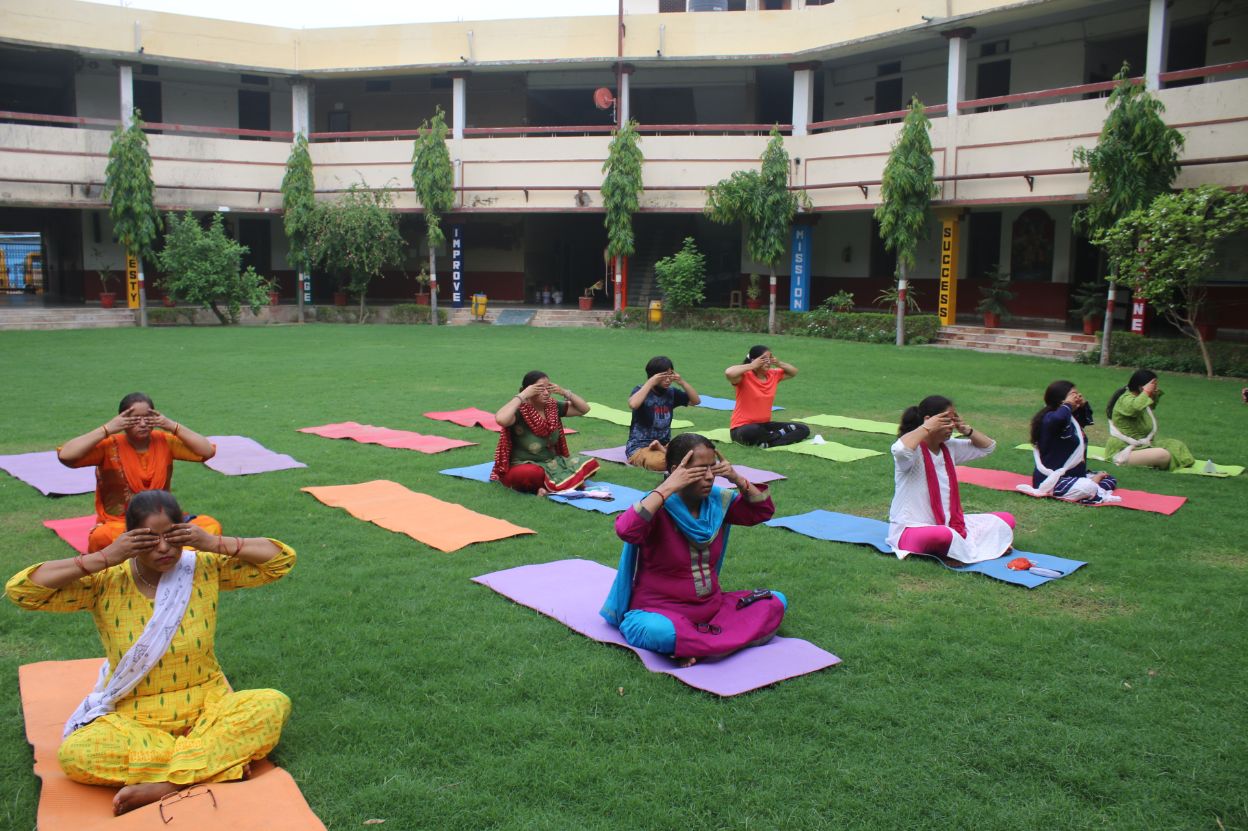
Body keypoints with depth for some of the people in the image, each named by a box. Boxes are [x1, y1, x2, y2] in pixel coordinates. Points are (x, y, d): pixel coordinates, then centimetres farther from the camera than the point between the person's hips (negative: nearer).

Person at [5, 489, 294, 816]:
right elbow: (19, 590, -16)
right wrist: (102, 558, -22)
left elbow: (282, 559, -5)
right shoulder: (104, 584, -8)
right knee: (74, 753, -30)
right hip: (133, 719, 0)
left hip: (205, 706, 1)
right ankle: (213, 759, -24)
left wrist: (215, 544, -16)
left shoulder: (205, 568, -5)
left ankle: (164, 784, -28)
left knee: (273, 704, -27)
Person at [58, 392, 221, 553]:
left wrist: (173, 426, -10)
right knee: (101, 537, -39)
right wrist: (106, 429, -20)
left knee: (210, 526, -22)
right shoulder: (109, 446, -6)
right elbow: (65, 455, -20)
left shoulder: (164, 441, 2)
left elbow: (208, 451, -4)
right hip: (118, 525, -3)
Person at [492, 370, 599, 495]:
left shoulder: (552, 407, 3)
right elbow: (501, 420, -40)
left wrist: (565, 392, -5)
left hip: (552, 463, 7)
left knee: (591, 463, -11)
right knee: (533, 474, -43)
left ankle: (547, 485, -18)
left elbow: (584, 409, 10)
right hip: (525, 466, -7)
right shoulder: (519, 411, -16)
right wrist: (522, 396, -29)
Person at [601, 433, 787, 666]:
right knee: (656, 631, -40)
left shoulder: (717, 501, 3)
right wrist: (668, 487, -31)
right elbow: (626, 530, -37)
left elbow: (763, 511, 13)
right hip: (661, 611, -7)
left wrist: (738, 479, -4)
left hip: (712, 606, 8)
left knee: (776, 601, -6)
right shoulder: (658, 507, -16)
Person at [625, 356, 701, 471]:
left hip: (664, 444, 6)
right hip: (639, 447, -6)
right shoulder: (641, 391, -7)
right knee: (660, 462, -39)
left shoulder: (671, 393, 8)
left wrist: (682, 382, -5)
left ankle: (662, 450, -3)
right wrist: (650, 383, -23)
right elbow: (633, 404, -30)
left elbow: (696, 401, 7)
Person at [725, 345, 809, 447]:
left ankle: (769, 443, -23)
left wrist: (779, 363, 2)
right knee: (754, 431, -44)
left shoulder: (773, 375, 5)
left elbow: (794, 372, 22)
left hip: (764, 425, 7)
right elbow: (729, 372, -38)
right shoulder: (745, 377, -16)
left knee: (804, 429, -4)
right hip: (742, 428, -7)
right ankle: (780, 434, -13)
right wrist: (752, 366, -26)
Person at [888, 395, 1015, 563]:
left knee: (1006, 520, 7)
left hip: (948, 524, 8)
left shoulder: (949, 447, 9)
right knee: (943, 535, -42)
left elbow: (988, 446, 21)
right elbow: (900, 450, -42)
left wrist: (966, 429, 4)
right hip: (912, 529, -8)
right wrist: (926, 428, -28)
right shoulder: (914, 450, -16)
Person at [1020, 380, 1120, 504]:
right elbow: (1058, 418, -43)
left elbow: (1087, 419, 36)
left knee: (1110, 480, 18)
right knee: (1088, 488, -36)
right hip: (1051, 480, -11)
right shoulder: (1050, 418, -17)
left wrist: (1083, 403, 14)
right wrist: (1067, 404, -22)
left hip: (1072, 475, 11)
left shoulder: (1071, 418, 15)